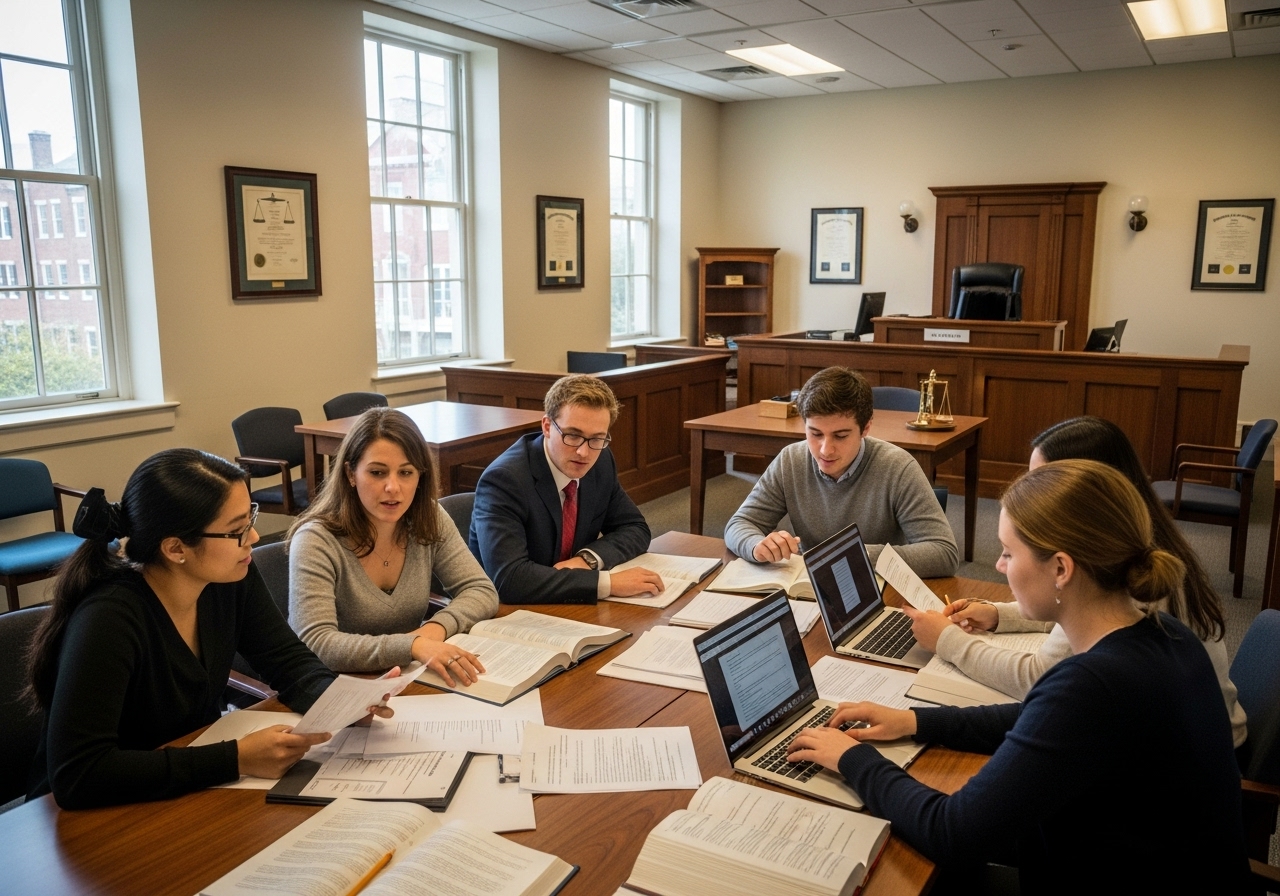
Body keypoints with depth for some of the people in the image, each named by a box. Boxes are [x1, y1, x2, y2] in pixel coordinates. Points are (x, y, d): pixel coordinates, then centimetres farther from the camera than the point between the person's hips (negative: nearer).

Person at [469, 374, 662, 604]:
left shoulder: (601, 462, -3)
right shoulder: (504, 480, -21)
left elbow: (635, 529, 7)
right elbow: (508, 579, -31)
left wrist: (587, 558, -12)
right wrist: (608, 582, -30)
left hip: (571, 608, 6)